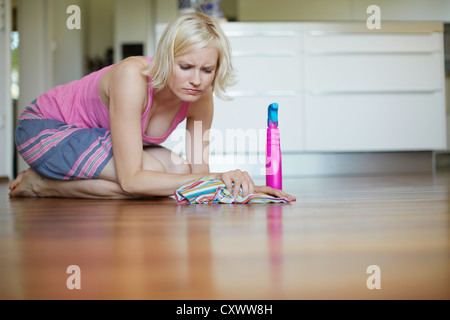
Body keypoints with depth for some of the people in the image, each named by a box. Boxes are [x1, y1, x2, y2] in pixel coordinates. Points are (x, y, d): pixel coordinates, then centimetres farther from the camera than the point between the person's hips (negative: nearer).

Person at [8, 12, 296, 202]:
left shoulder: (201, 99, -17)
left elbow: (197, 171, -10)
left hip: (99, 137, 7)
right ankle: (38, 184, -8)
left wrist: (236, 185, -30)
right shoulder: (132, 76, -36)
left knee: (179, 170, -14)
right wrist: (215, 179, -40)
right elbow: (131, 180, -38)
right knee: (153, 173, -27)